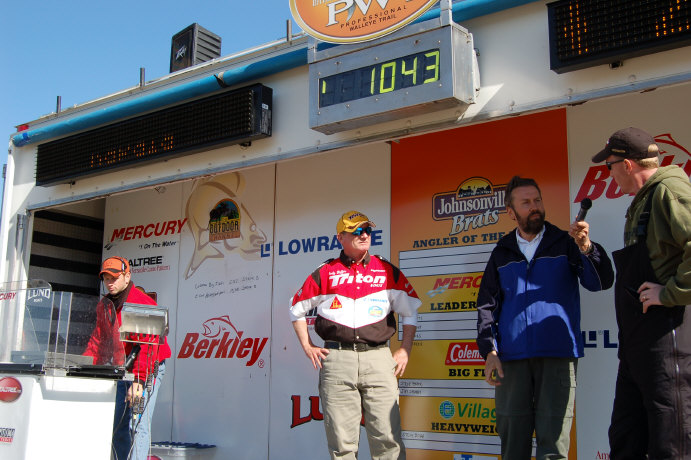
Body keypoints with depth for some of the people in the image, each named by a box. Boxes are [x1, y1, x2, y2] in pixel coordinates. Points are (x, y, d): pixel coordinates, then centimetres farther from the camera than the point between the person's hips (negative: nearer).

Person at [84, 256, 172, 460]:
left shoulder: (142, 303, -16)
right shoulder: (104, 305, 10)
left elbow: (148, 346, -23)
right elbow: (98, 340, 17)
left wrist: (139, 381, -29)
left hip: (147, 369, -8)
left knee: (138, 426, -14)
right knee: (118, 427, 10)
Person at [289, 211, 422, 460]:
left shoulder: (388, 271, 10)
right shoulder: (324, 273, 9)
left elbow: (410, 311, 15)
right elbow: (297, 309, 19)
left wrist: (405, 350, 7)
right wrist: (308, 347, 11)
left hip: (378, 358, 0)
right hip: (336, 360, 0)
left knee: (387, 437, -3)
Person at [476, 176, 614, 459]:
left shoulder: (564, 243, 9)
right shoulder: (502, 253, 15)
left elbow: (601, 282, -3)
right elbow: (487, 304, 12)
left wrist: (586, 248, -21)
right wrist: (489, 351, 1)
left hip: (557, 354, -2)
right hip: (512, 356, 2)